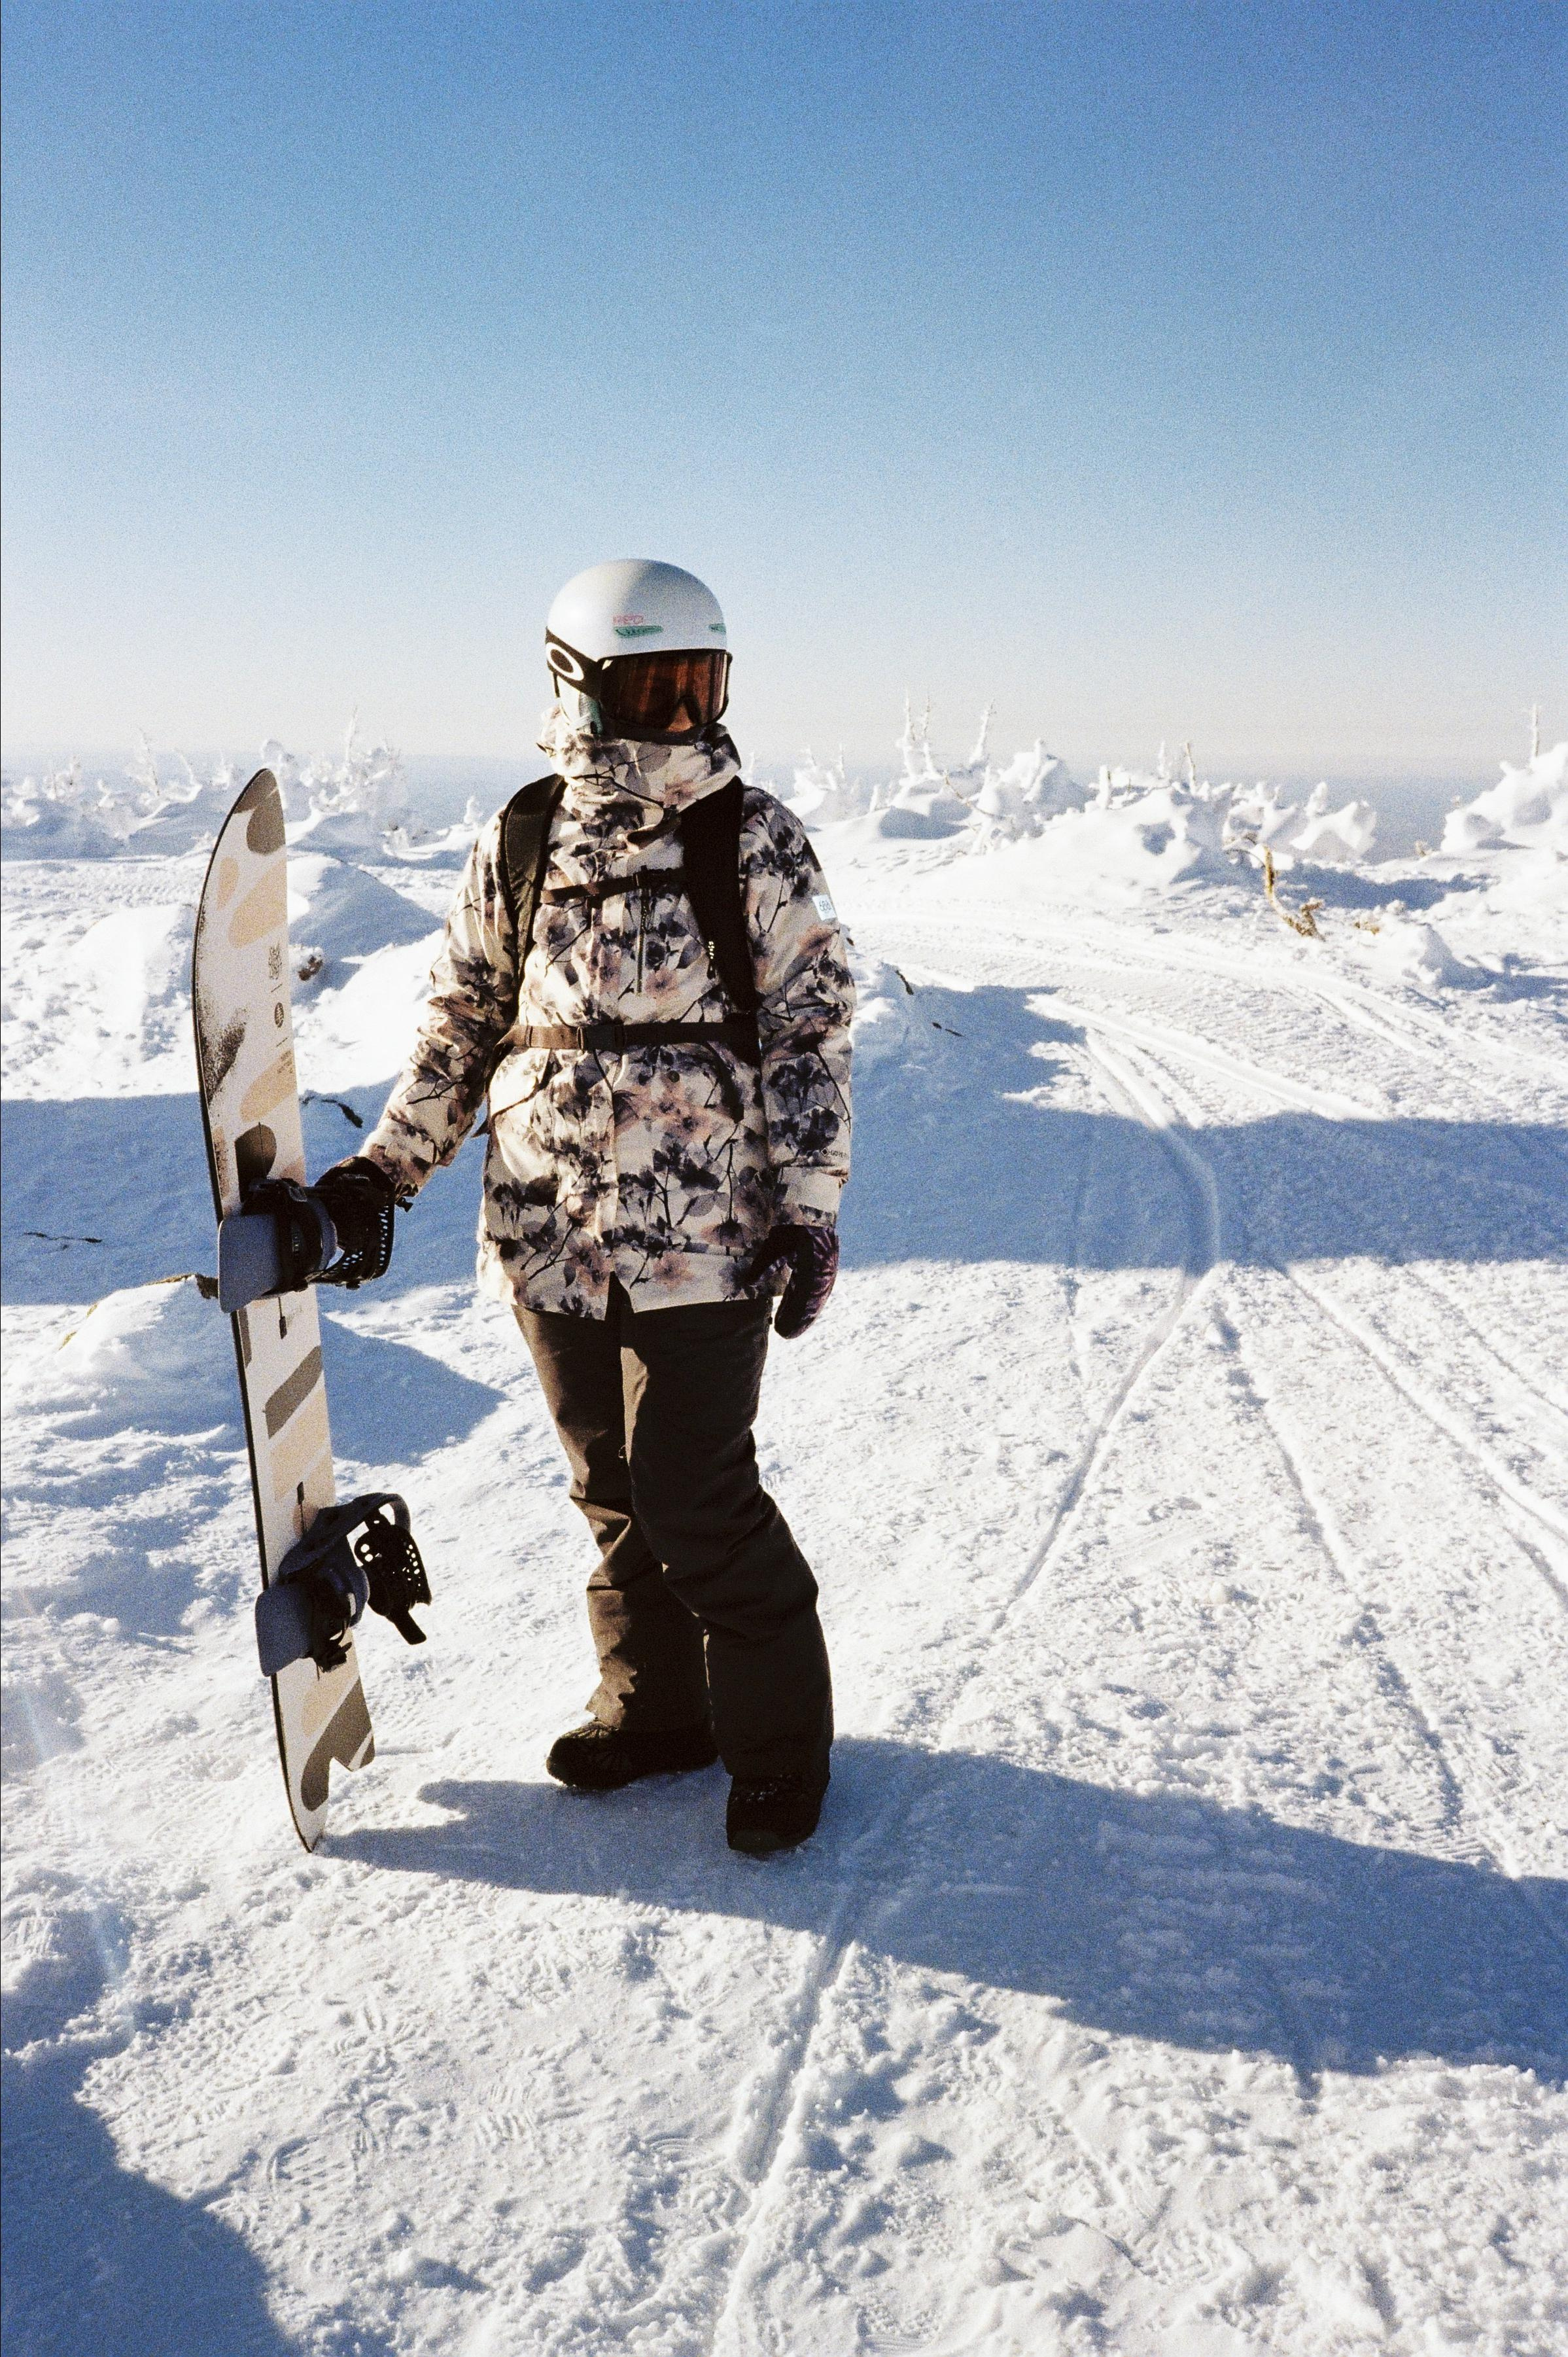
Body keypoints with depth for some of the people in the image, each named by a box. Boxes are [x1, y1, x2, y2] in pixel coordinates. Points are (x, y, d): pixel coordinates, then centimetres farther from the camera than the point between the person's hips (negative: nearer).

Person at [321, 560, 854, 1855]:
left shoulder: (755, 840, -2)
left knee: (697, 1499, -3)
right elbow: (462, 1020, 14)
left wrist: (811, 1211, -6)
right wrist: (385, 1168, 9)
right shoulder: (520, 840, 7)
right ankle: (657, 1706, 32)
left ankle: (777, 1735, 17)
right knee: (614, 1488, 13)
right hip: (551, 1231, 4)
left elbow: (812, 1031, -2)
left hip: (702, 1237, -4)